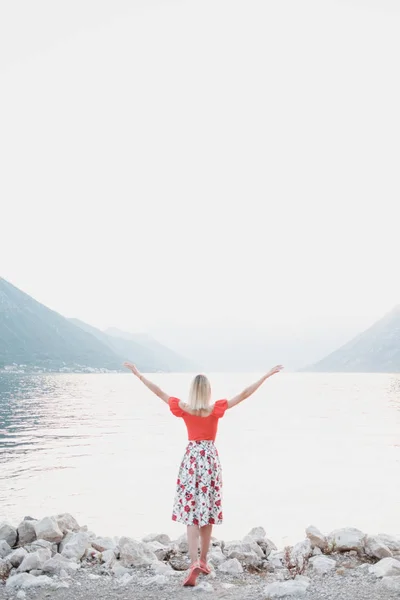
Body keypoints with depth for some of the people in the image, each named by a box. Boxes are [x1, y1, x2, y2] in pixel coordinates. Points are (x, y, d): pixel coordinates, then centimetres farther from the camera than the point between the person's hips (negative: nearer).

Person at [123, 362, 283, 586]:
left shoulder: (184, 408, -5)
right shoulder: (216, 409, -8)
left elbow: (159, 392, 1)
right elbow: (244, 395, -10)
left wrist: (138, 374, 11)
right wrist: (266, 375, -7)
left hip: (192, 458, 0)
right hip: (211, 458, 0)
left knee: (190, 511, -2)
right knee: (207, 512, 11)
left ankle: (194, 562, -16)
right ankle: (203, 560, 21)